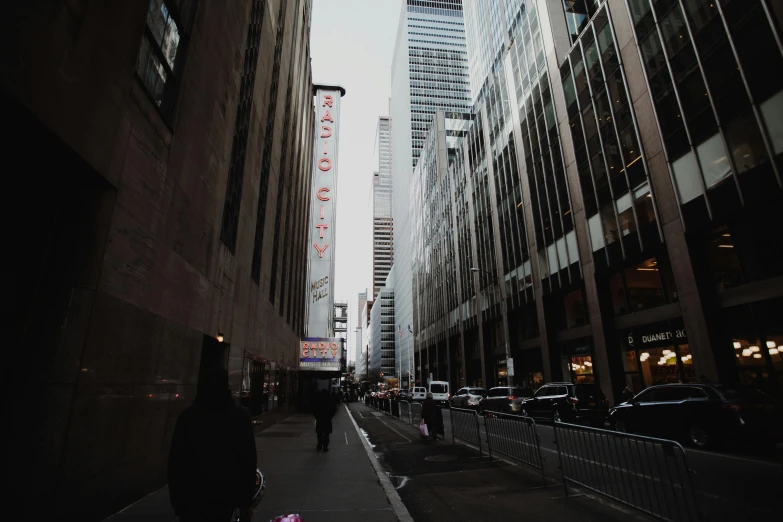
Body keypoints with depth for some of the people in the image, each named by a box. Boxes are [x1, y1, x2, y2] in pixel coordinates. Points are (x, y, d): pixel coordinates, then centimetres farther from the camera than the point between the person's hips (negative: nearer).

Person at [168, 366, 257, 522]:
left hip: (191, 496, 0)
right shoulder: (240, 416, -9)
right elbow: (248, 461, -7)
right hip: (225, 495, 0)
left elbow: (175, 460, -2)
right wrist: (246, 501, 1)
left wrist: (176, 499, 7)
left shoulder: (187, 416, -6)